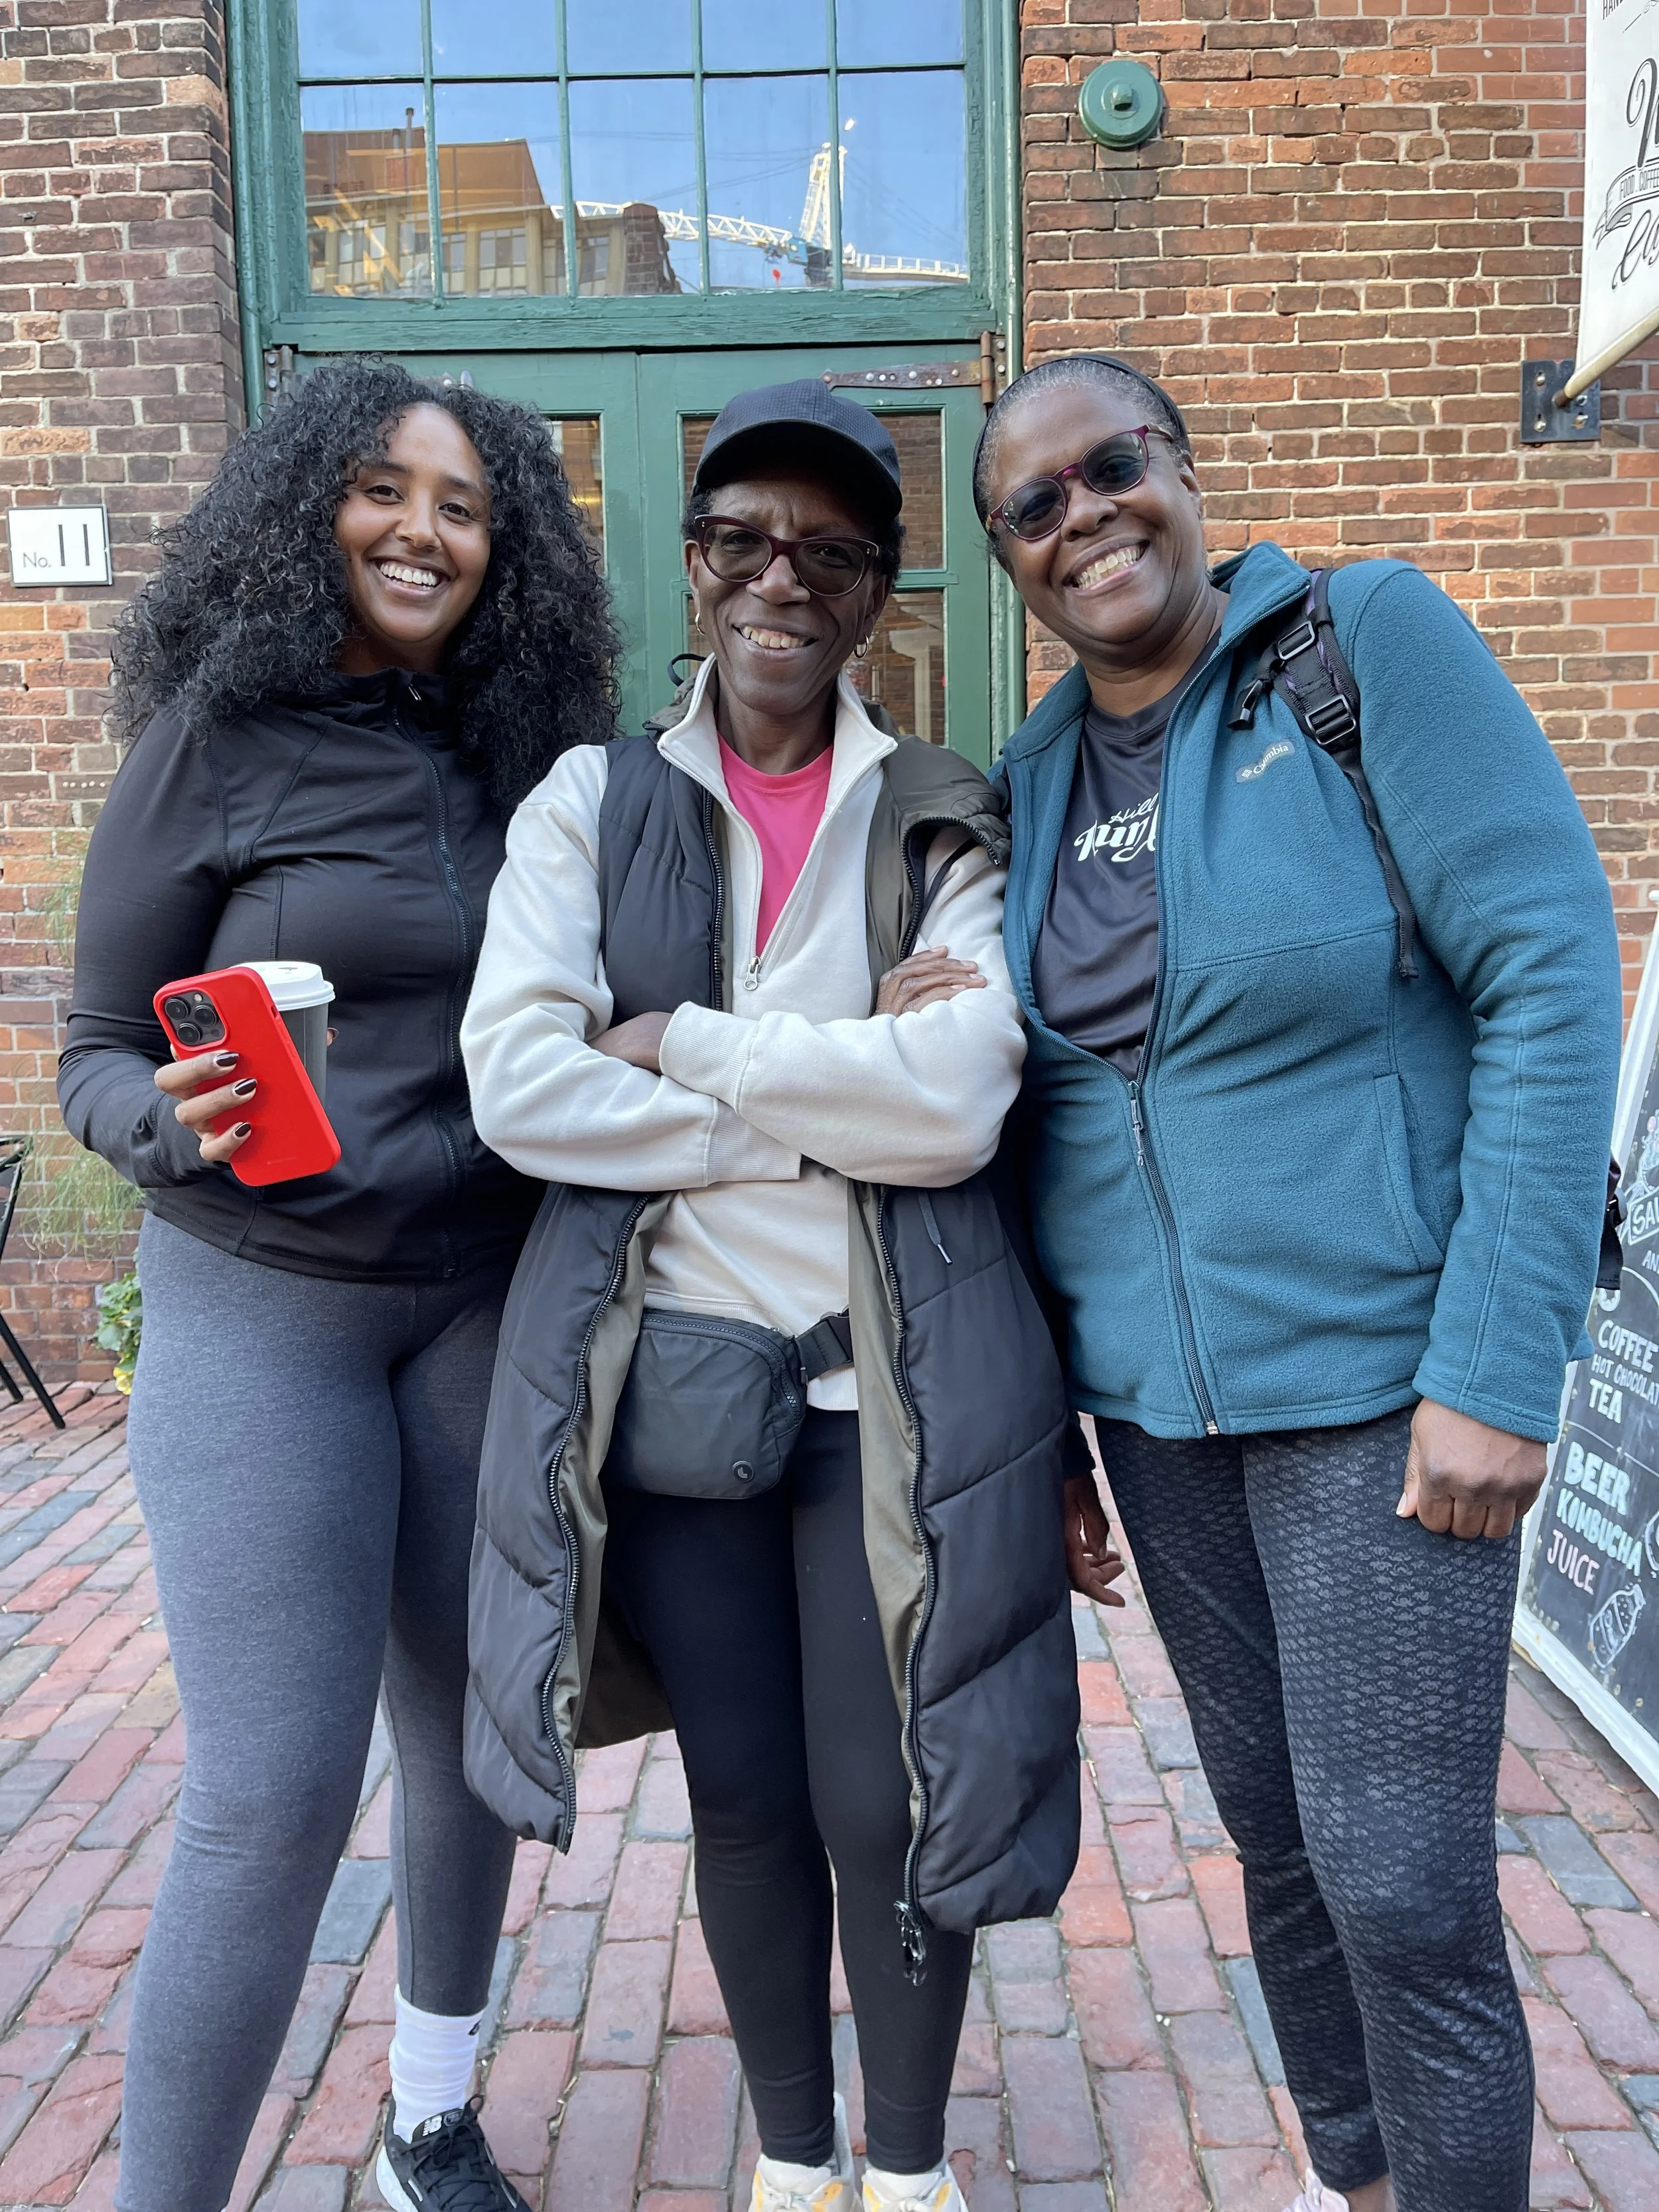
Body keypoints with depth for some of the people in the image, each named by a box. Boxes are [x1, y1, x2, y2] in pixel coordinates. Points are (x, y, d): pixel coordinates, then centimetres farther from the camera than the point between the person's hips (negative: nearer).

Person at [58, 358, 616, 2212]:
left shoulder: (533, 757, 4)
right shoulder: (213, 746, -5)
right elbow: (94, 1053, -2)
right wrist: (175, 1121, -22)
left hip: (485, 1304, 4)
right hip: (261, 1311, -3)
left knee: (470, 1729, 13)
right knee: (274, 1797, -6)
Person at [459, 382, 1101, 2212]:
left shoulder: (944, 823, 3)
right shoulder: (588, 805, 4)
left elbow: (958, 1101, -14)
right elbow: (516, 1084, -12)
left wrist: (677, 1044, -12)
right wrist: (838, 1099, -13)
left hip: (893, 1384, -1)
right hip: (666, 1372, 1)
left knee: (885, 1808, 8)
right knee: (743, 1796, 15)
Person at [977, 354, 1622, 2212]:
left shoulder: (1367, 636, -6)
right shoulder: (1032, 780, 8)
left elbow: (1550, 973, -13)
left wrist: (1498, 1364, -18)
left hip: (1376, 1376, -5)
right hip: (1148, 1393, 5)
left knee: (1399, 1879, 0)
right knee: (1273, 1834, 18)